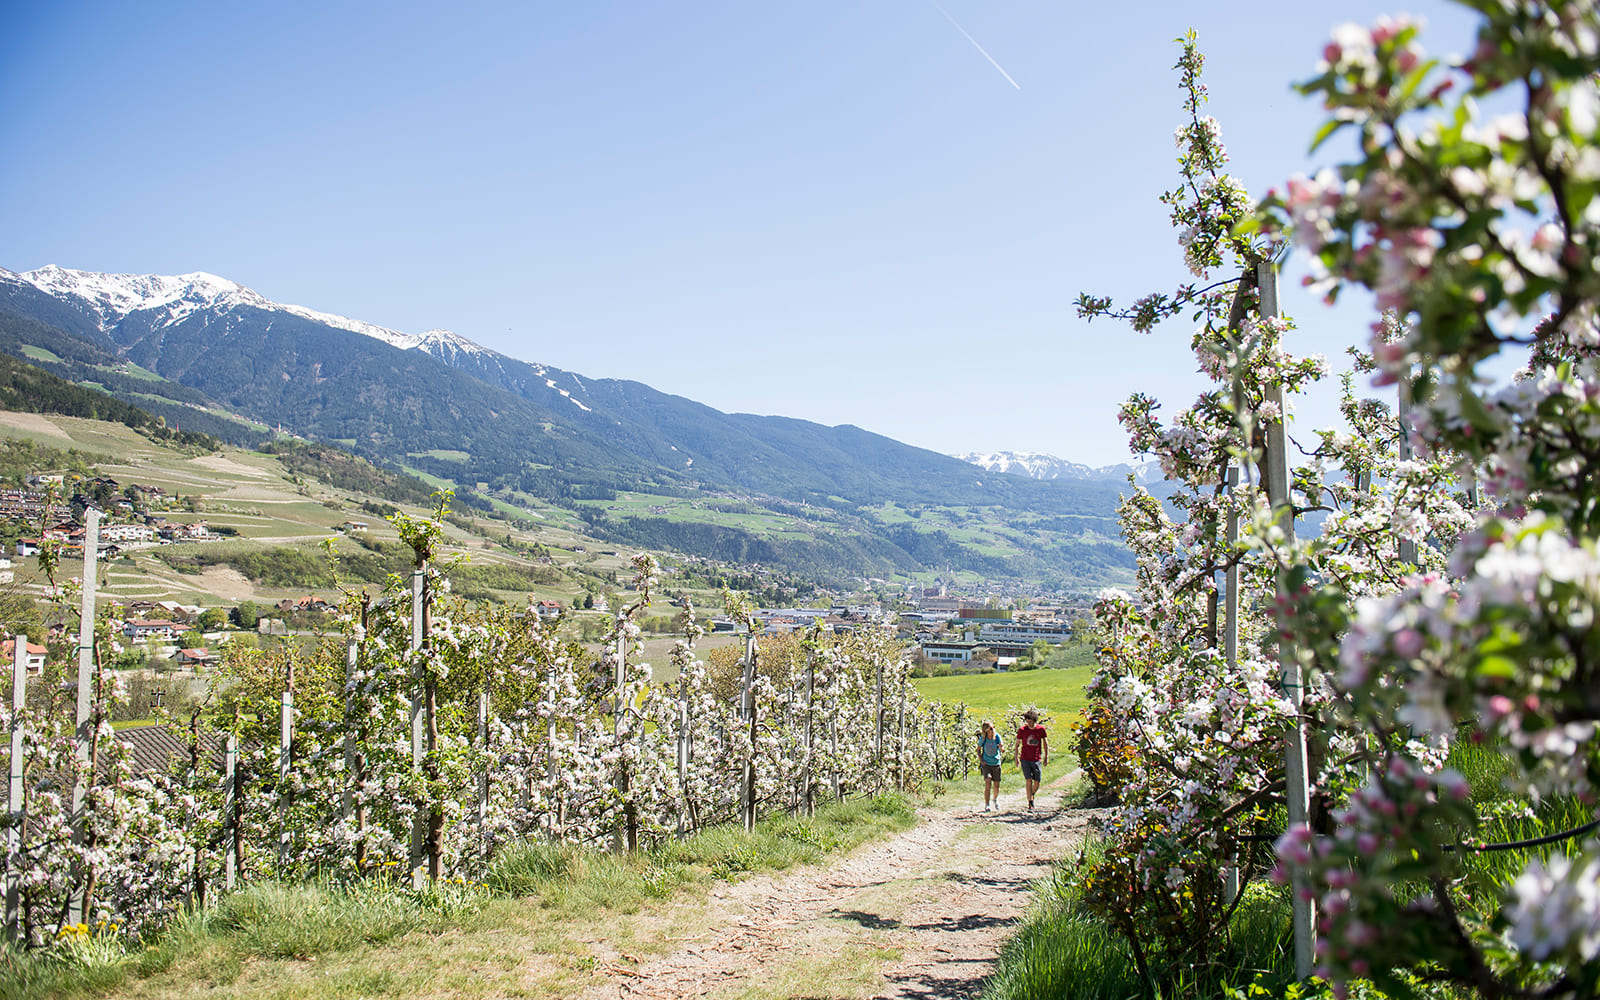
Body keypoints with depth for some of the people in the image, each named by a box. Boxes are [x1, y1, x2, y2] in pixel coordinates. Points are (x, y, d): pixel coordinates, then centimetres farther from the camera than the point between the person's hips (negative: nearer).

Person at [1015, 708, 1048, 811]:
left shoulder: (1041, 729, -2)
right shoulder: (1022, 730, -4)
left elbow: (1045, 743, 10)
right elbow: (1017, 744, 6)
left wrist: (1046, 756, 4)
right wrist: (1016, 758, 3)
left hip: (1037, 760, 1)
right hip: (1025, 760, -1)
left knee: (1037, 783, 3)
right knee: (1029, 781, -9)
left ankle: (1032, 795, 33)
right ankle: (1030, 803, -4)